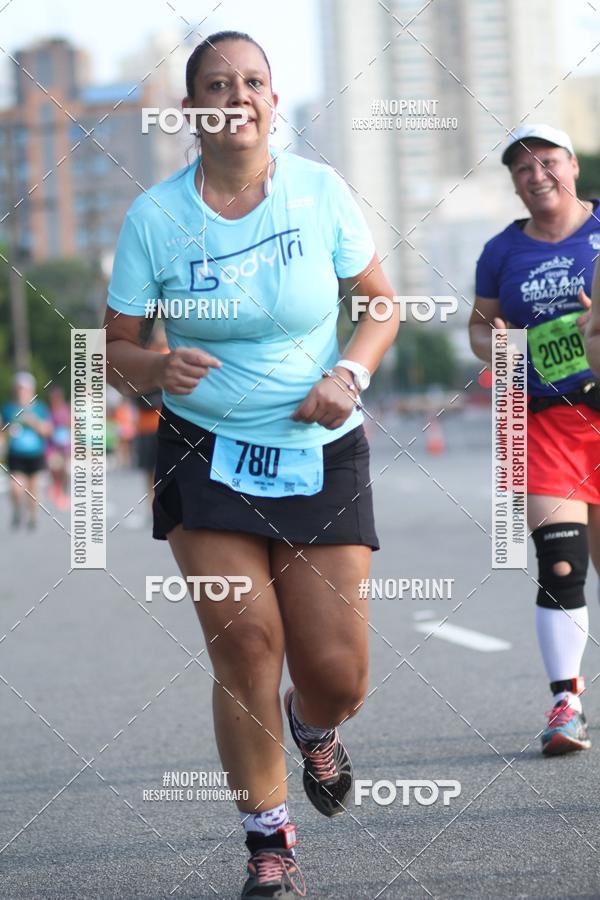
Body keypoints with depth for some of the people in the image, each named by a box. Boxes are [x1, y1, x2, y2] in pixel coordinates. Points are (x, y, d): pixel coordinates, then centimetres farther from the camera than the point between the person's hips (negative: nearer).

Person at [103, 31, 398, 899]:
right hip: (205, 452, -1)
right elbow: (117, 347, 0)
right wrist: (156, 367, -23)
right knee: (244, 646, -10)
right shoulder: (154, 216, -7)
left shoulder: (320, 191, -5)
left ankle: (314, 729, 37)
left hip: (320, 451, 1)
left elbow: (381, 304, 6)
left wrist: (349, 374, -13)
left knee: (337, 675, -2)